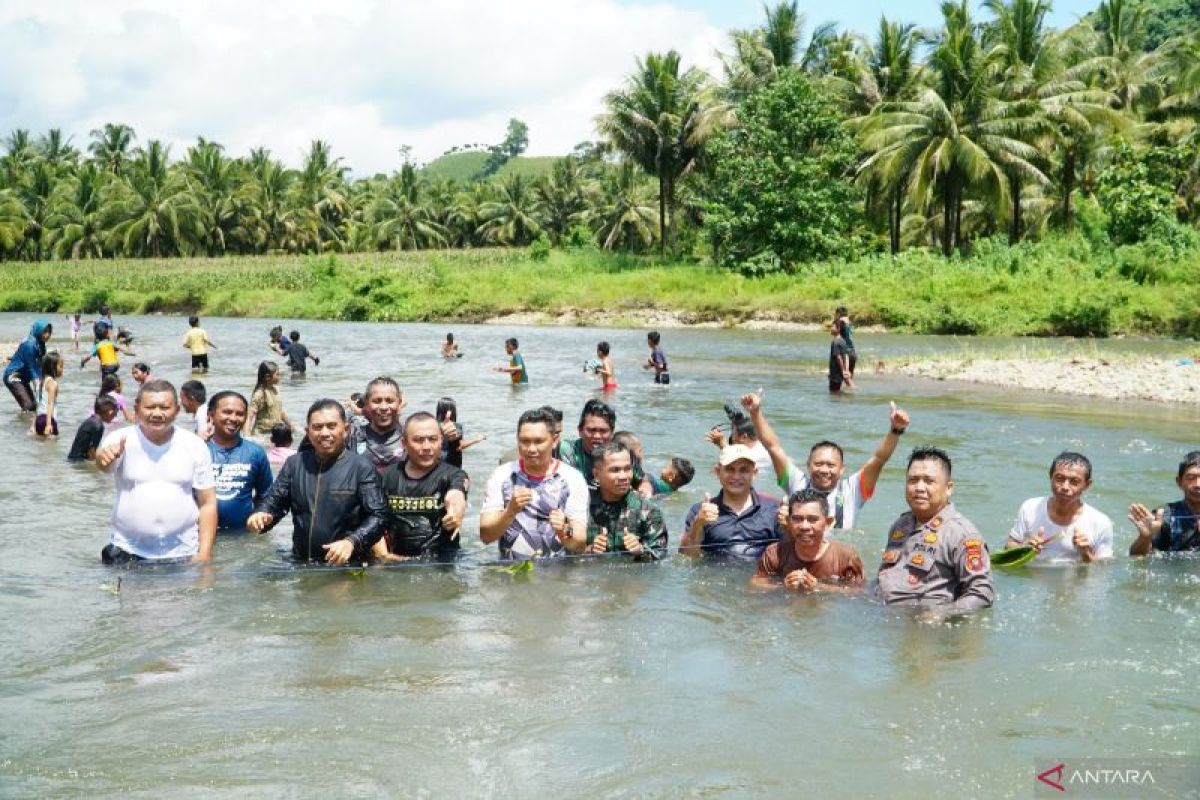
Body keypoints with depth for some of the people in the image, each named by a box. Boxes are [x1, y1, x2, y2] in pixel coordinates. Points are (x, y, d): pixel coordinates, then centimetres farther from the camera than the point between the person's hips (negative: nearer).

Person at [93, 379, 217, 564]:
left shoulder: (195, 446, 0)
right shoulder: (121, 439, -4)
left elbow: (207, 503, 3)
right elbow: (105, 465, -26)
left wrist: (205, 552, -6)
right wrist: (104, 455, -51)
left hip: (182, 554, 1)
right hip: (127, 553, 0)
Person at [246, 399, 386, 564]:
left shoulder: (362, 467, -1)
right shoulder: (294, 464, 13)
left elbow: (377, 517, -7)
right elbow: (274, 502, 15)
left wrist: (352, 541, -22)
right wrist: (262, 516, -7)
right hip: (301, 563, 4)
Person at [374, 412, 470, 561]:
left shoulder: (453, 475, -2)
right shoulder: (387, 477, 10)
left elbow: (455, 498, -24)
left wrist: (456, 512, -47)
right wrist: (382, 555, -7)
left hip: (442, 562, -2)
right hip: (397, 562, 2)